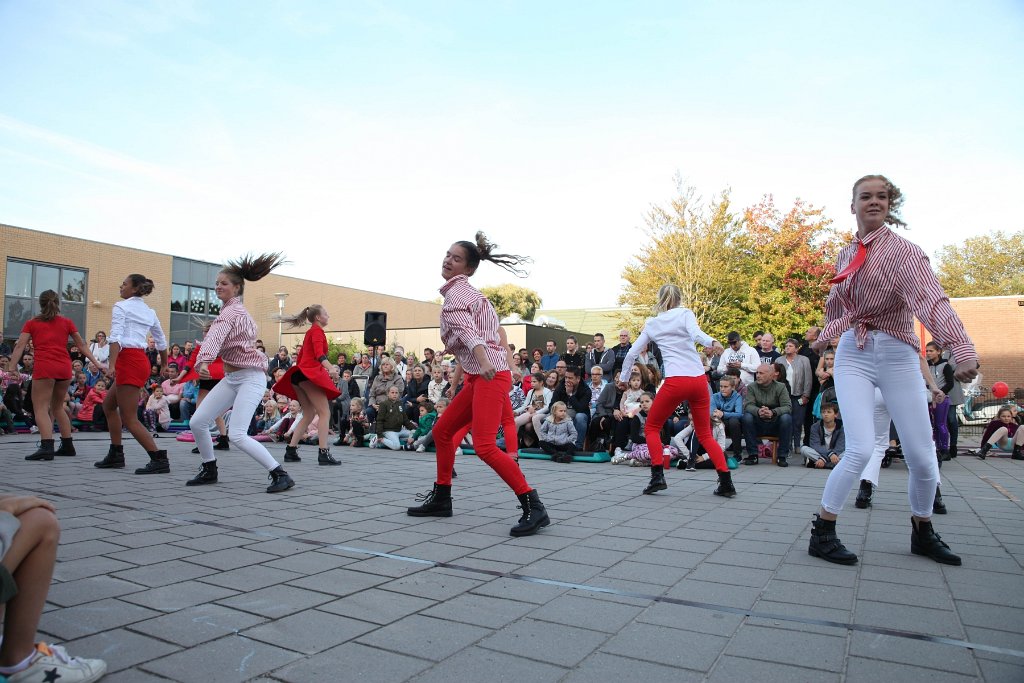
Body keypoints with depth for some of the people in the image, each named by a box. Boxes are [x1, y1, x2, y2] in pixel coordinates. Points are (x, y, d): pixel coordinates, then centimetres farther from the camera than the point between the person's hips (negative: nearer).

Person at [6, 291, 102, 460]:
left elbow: (20, 346, 0)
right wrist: (96, 363, 21)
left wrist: (12, 369, -3)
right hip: (65, 368, 4)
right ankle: (67, 445, 21)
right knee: (57, 407, 19)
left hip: (44, 368, -3)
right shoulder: (67, 322, 16)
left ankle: (47, 447, -21)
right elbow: (82, 345, 17)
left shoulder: (31, 323, 11)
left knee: (41, 408, -4)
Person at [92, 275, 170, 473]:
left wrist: (111, 365, -25)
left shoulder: (121, 306, -3)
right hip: (142, 360, 8)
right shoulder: (149, 312, 16)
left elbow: (116, 337, -17)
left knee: (129, 419, -6)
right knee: (108, 405, 24)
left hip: (128, 361, -8)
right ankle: (116, 455, 27)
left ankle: (159, 459, -12)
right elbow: (161, 342, 21)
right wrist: (164, 365, 35)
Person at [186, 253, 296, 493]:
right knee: (197, 422, 7)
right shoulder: (237, 310, 13)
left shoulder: (230, 312, -15)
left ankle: (281, 475, -13)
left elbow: (215, 337, -34)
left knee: (237, 435, -19)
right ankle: (209, 471, 25)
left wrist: (203, 361, -49)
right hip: (231, 378, 10)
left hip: (250, 378, -10)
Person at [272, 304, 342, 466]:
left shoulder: (309, 332, 24)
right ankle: (324, 454, -21)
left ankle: (290, 451, 10)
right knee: (325, 413, -13)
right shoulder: (317, 330, -3)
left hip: (300, 375, 10)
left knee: (308, 415, 14)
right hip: (310, 374, -10)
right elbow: (319, 353, -20)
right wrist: (331, 368, -35)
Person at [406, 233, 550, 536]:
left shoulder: (456, 290, -8)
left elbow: (465, 328, -27)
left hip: (490, 374, -10)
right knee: (442, 430, 17)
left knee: (484, 446, -19)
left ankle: (534, 508, -18)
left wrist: (482, 359, -40)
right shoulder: (462, 291, 22)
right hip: (479, 375, 10)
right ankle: (440, 498, 30)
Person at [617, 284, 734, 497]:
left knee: (651, 427, 16)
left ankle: (657, 477, 1)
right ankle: (726, 482, 7)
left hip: (675, 382, -2)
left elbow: (632, 353, 16)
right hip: (699, 380, 2)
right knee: (705, 434, 16)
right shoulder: (685, 313, 9)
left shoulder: (652, 323, 13)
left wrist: (623, 377, 28)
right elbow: (696, 334, -13)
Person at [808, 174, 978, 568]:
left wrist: (962, 348, -39)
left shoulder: (902, 250, -8)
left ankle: (923, 534, 28)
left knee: (922, 457, 1)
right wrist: (825, 337, 17)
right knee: (861, 450, -15)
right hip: (853, 355, 2)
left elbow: (932, 300, -26)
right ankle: (822, 533, 0)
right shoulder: (847, 255, 8)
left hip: (897, 356, -2)